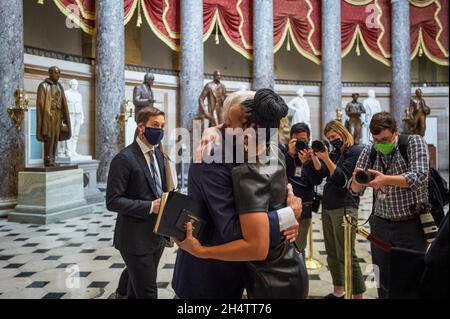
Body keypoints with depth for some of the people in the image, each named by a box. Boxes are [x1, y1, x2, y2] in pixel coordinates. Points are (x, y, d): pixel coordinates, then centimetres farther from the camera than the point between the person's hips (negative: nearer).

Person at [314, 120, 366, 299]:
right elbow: (321, 173, 6)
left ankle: (358, 295, 2)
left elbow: (342, 179, -14)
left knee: (346, 255, -7)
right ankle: (338, 291, 22)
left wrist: (326, 159, -20)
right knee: (332, 254, 11)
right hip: (327, 207, 8)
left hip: (344, 208, -7)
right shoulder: (335, 153, 16)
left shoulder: (354, 152, -5)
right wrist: (314, 157, -8)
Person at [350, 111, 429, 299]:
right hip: (381, 224, 3)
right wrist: (357, 179, -23)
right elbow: (355, 190, 1)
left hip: (411, 225, -3)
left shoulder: (414, 142, -7)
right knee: (383, 282, 10)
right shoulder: (370, 151, 2)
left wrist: (385, 179, -36)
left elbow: (419, 176, -22)